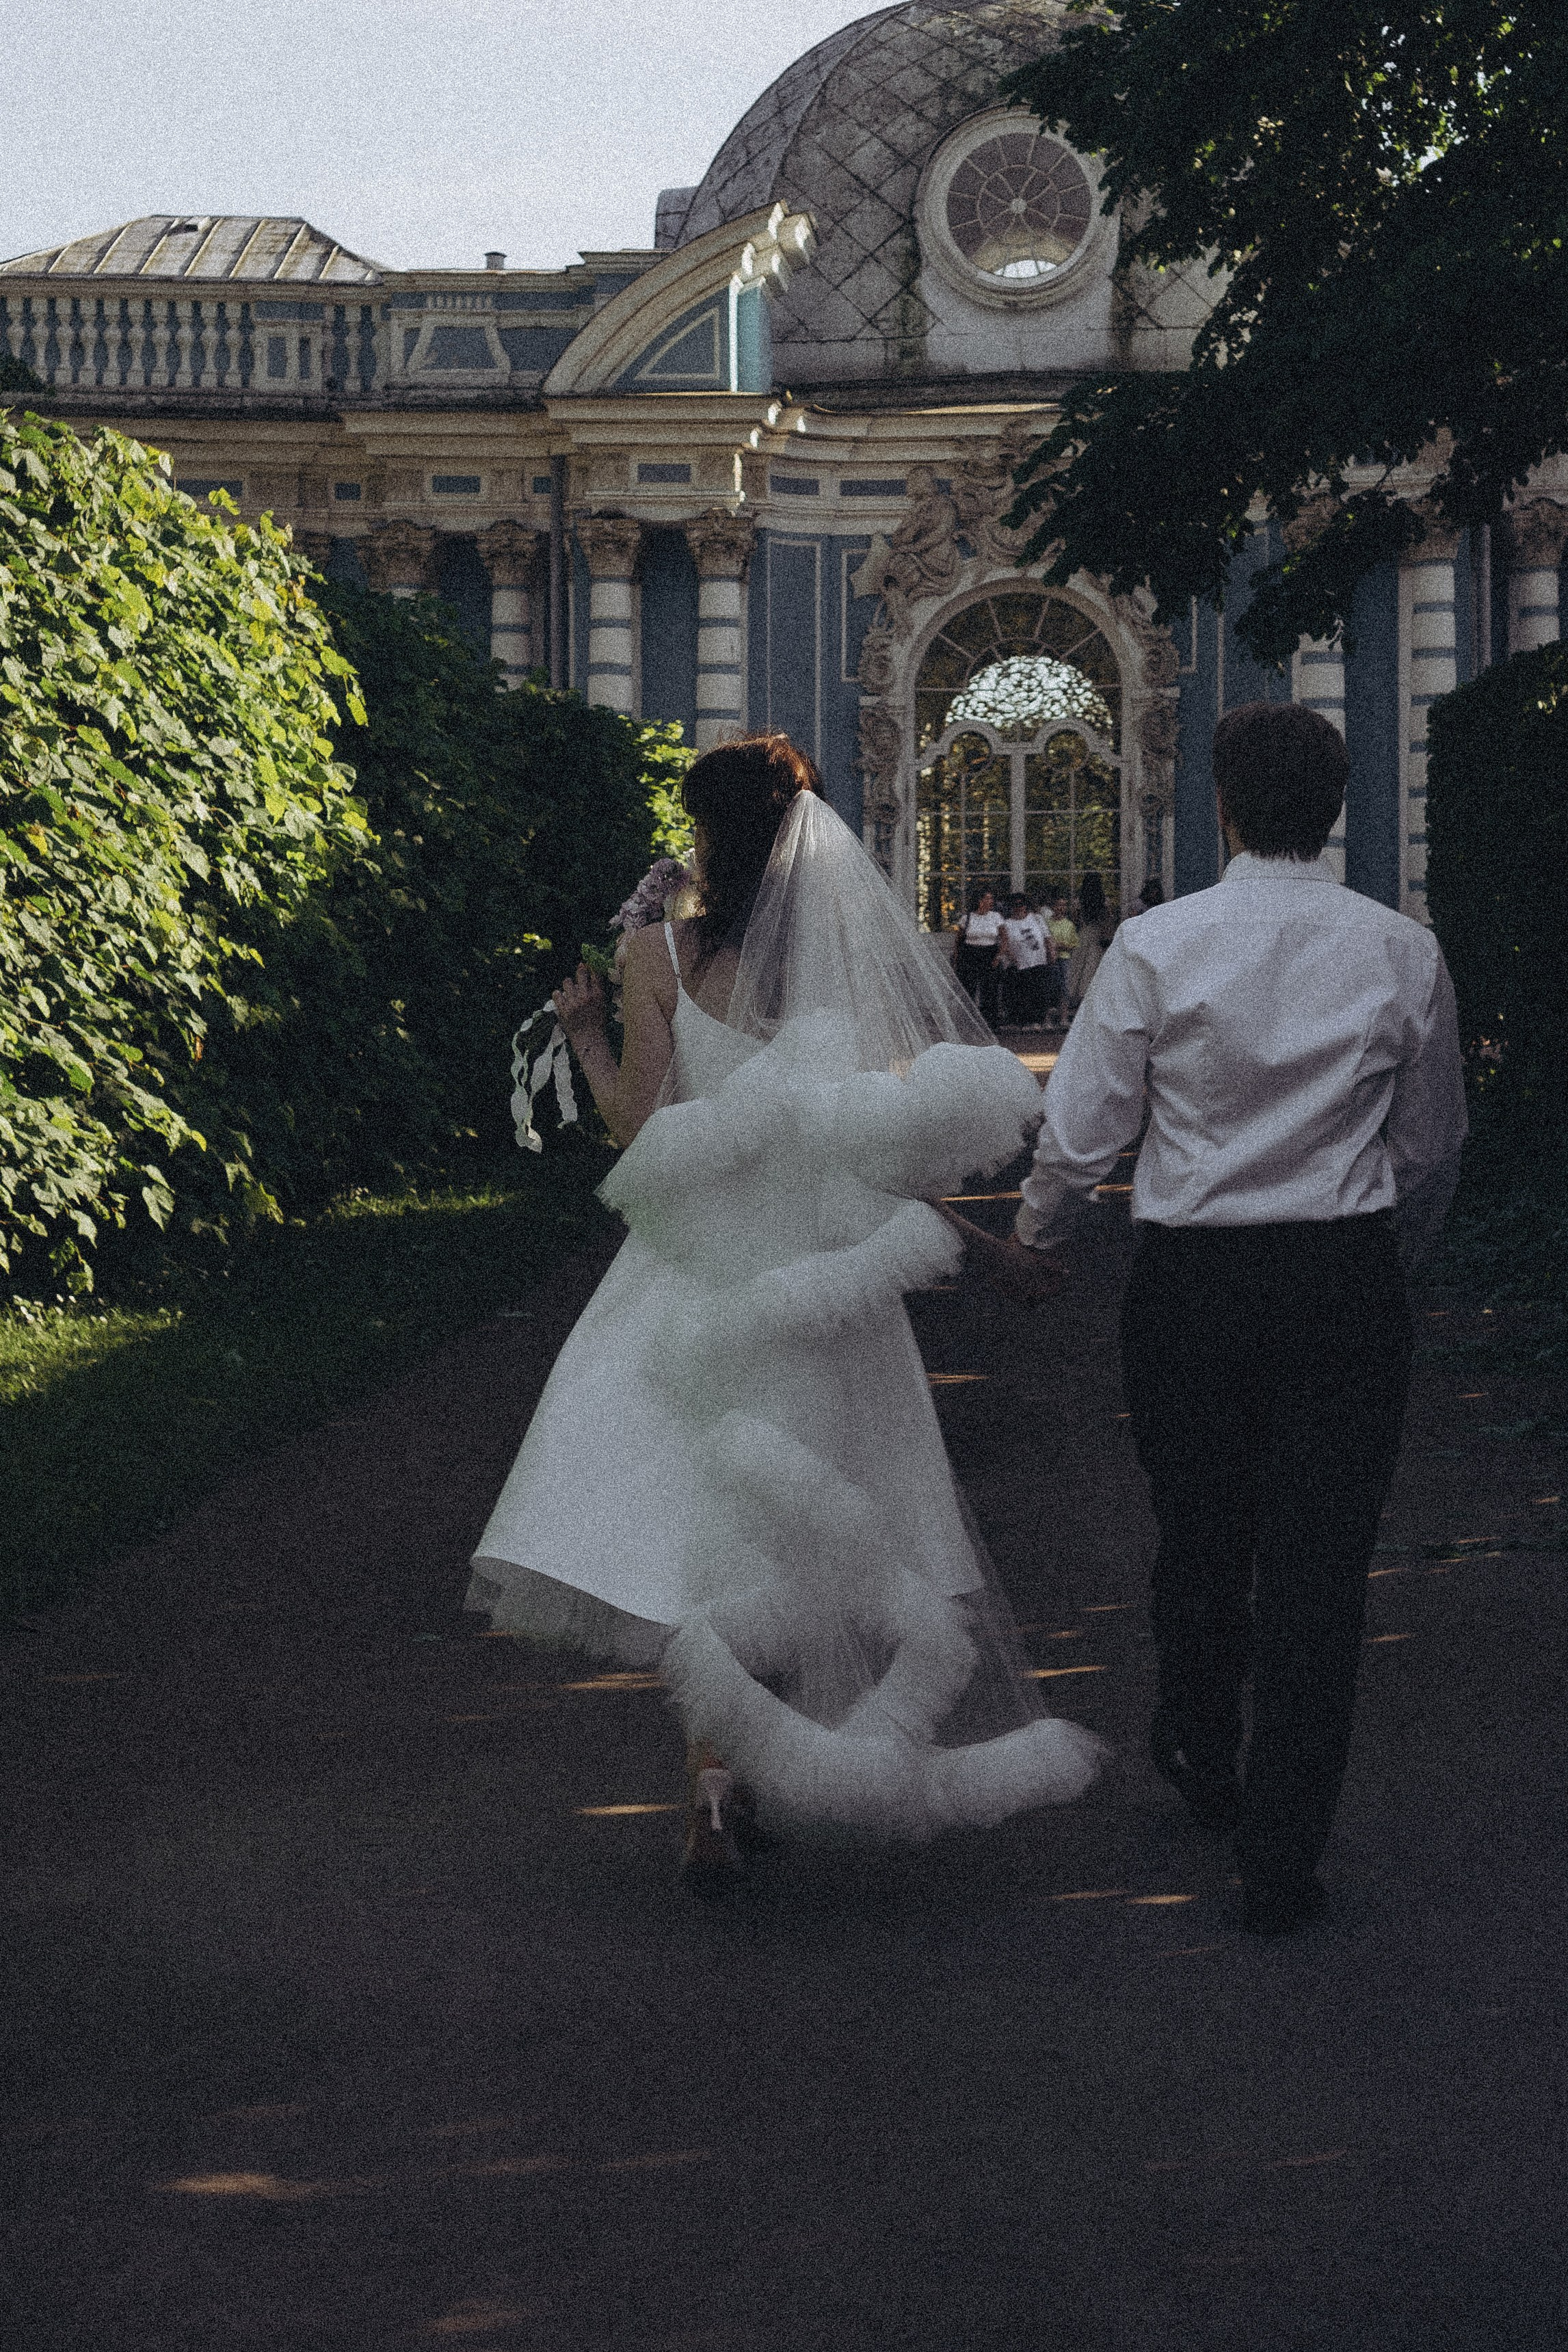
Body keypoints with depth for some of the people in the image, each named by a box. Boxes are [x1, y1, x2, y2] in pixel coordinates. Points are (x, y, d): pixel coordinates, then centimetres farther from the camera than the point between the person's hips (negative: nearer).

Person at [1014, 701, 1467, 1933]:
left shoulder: (1156, 945, -9)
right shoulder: (1406, 954, -3)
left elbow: (1082, 1128, -5)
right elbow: (1433, 1147, 8)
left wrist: (1037, 1231, 16)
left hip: (1191, 1276, 1)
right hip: (1347, 1279, 0)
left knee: (1199, 1537, 21)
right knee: (1318, 1566, 5)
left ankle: (1201, 1757, 45)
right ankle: (1281, 1856, 6)